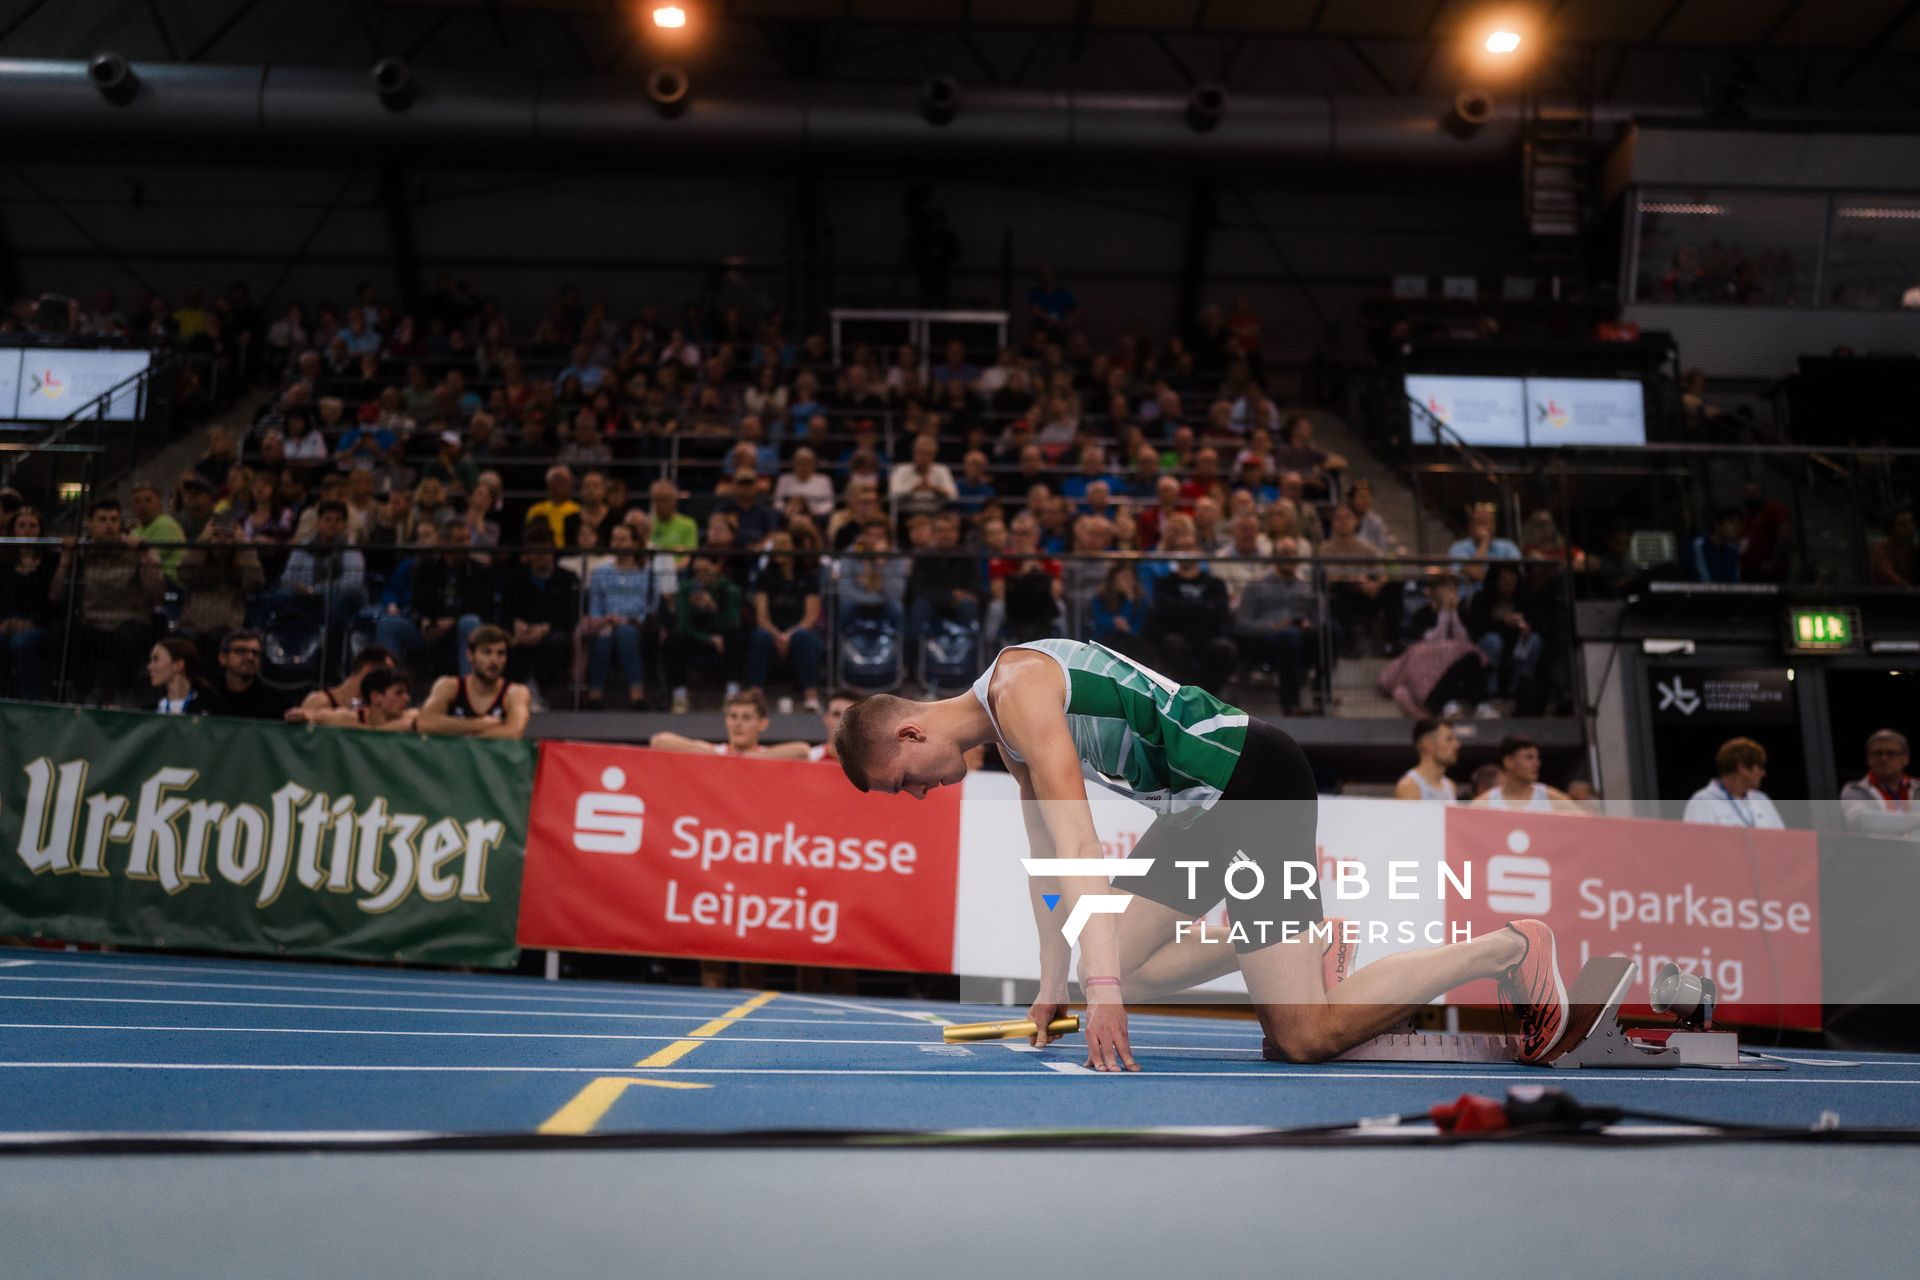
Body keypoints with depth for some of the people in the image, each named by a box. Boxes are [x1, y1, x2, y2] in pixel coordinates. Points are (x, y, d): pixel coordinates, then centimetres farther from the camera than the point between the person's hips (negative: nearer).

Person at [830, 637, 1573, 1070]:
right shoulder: (1004, 732, 13)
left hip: (1254, 780, -10)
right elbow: (1047, 859, 20)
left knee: (1307, 1040, -10)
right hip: (1201, 808, 10)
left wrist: (1102, 990, -30)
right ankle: (1302, 941, 23)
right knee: (1120, 969, 12)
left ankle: (1506, 948, 4)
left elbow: (1079, 845, -27)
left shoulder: (1019, 687, -18)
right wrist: (1053, 987, 20)